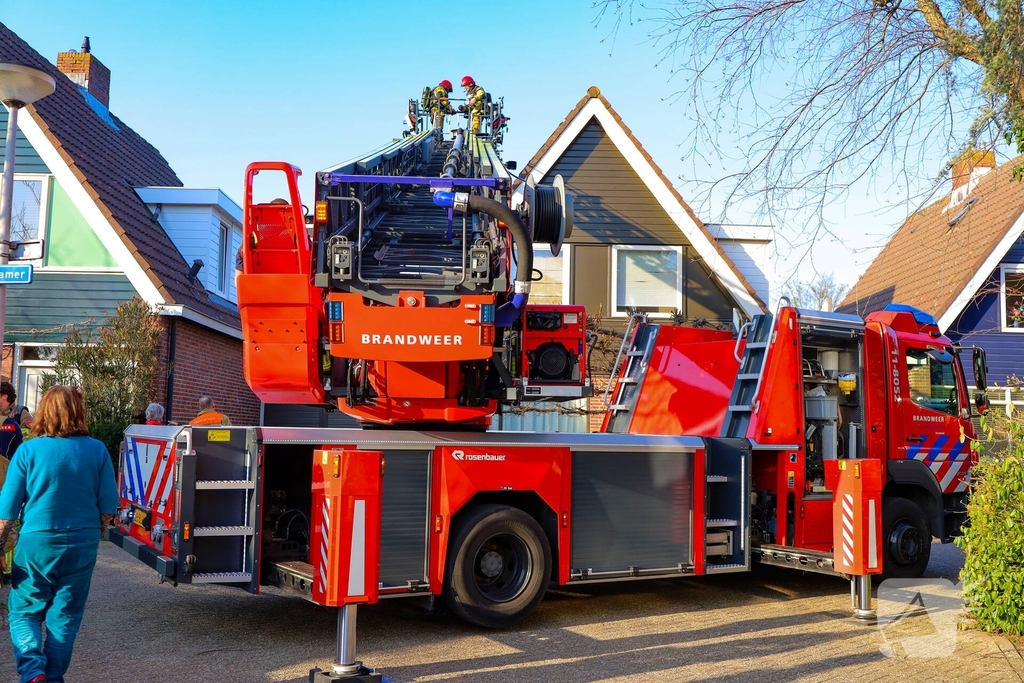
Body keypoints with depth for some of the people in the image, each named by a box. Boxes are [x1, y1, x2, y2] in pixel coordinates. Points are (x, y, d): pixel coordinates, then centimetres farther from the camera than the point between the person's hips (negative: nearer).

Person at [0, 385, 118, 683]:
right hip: (82, 545, 2)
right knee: (65, 616, 13)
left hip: (37, 543, -2)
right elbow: (108, 507, 0)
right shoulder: (97, 451, -4)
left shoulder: (29, 450, -9)